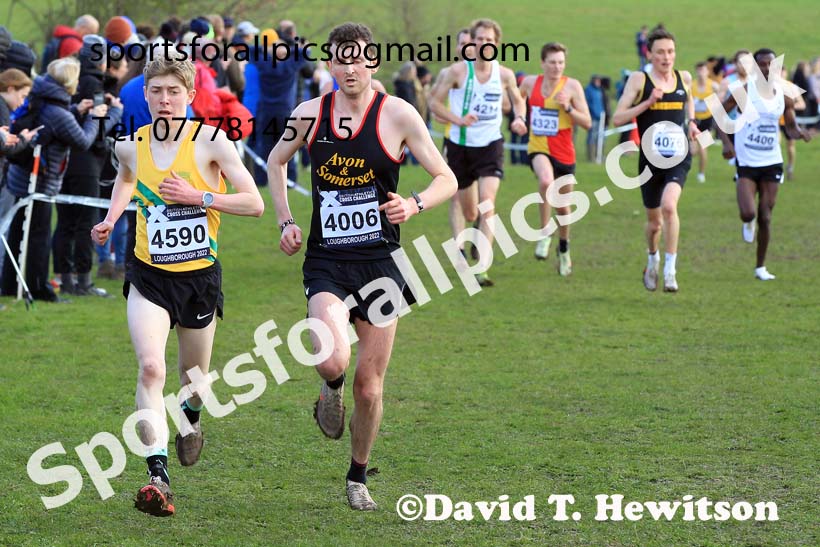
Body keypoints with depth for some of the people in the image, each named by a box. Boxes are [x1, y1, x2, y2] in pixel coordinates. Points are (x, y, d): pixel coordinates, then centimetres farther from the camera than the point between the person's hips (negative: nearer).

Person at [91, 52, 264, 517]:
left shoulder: (211, 140, -11)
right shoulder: (131, 146, -1)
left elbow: (254, 203, -11)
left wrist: (199, 197, -20)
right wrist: (111, 220, 10)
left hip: (200, 275, 0)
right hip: (149, 277, 0)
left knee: (194, 375, 16)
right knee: (151, 368, -21)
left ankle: (191, 420, 54)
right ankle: (158, 478, -25)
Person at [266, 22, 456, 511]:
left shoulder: (398, 115, -5)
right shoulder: (309, 114, 2)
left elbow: (447, 179, -1)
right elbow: (276, 161, 22)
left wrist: (414, 205, -22)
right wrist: (286, 221, 9)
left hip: (380, 263, 0)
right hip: (326, 263, 0)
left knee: (370, 387, 4)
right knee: (334, 360, -25)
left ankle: (359, 478, 27)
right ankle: (331, 390, 13)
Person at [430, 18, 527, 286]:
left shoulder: (505, 75, -1)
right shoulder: (457, 71, -7)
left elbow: (517, 100, 18)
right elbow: (435, 103, -2)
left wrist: (520, 119, -4)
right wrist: (458, 120, -18)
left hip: (490, 145, 0)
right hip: (460, 145, 1)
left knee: (488, 204, -20)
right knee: (469, 212, 11)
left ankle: (481, 269, -23)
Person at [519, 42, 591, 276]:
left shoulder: (572, 86, -6)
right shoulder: (530, 83, 1)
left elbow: (587, 123, -7)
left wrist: (568, 108, -21)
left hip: (564, 152, 1)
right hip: (538, 148, -1)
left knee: (563, 205, 13)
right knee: (546, 181, -34)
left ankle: (564, 250, 38)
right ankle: (544, 235, -19)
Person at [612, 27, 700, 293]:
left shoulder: (684, 78, 6)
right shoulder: (639, 80, -4)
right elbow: (617, 118, -9)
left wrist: (692, 123, 13)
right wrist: (648, 102, -19)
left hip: (678, 158, 0)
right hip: (650, 159, 0)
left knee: (669, 206, -26)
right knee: (654, 221, 12)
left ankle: (670, 269, -18)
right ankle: (653, 259, 44)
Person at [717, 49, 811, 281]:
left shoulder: (784, 95, 3)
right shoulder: (744, 91, -7)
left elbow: (790, 126, 13)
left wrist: (798, 132, -11)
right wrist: (726, 142, -15)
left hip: (772, 162, 3)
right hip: (746, 163, -3)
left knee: (765, 217, 4)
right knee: (748, 213, -16)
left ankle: (761, 267, 16)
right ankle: (748, 224, 23)